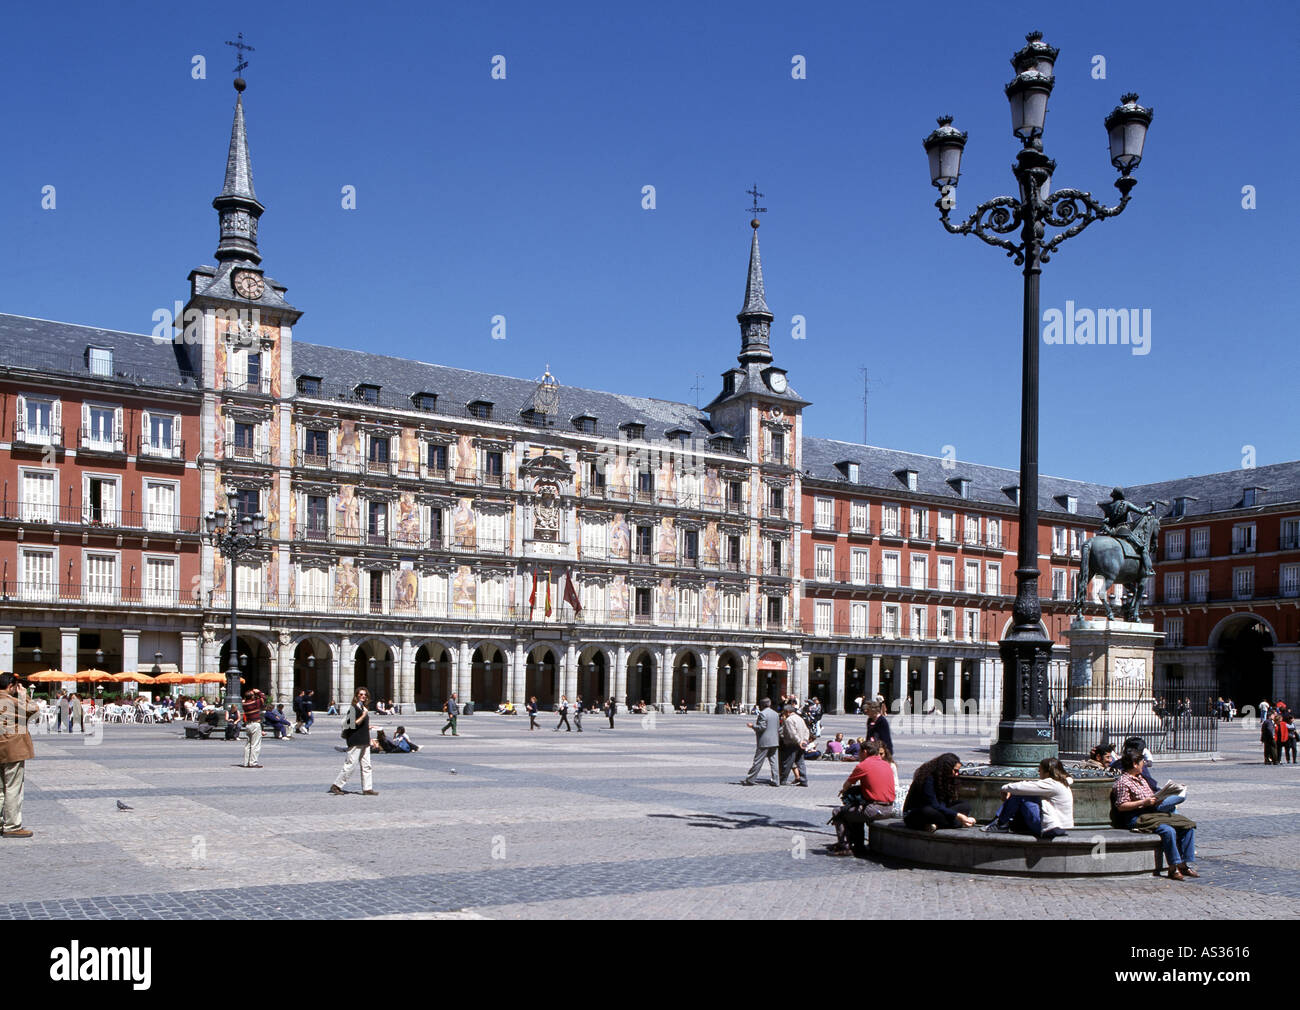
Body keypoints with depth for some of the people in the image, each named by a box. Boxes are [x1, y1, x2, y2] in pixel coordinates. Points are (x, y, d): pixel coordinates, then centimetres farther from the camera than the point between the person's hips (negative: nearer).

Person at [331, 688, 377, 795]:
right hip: (355, 742, -9)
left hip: (364, 742, 9)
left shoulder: (363, 708, 16)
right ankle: (336, 786, 3)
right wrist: (363, 716, -21)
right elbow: (352, 725, -18)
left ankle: (367, 788, 9)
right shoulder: (353, 708, -11)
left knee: (366, 766, 7)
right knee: (350, 765, -6)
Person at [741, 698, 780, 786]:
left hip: (764, 742, -7)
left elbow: (762, 727, -19)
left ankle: (750, 780, 4)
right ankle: (775, 781, 6)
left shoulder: (762, 714, -13)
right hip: (774, 742, 7)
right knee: (773, 761, 9)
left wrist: (752, 726, -6)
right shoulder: (775, 713, 12)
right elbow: (778, 728, 15)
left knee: (758, 761, -2)